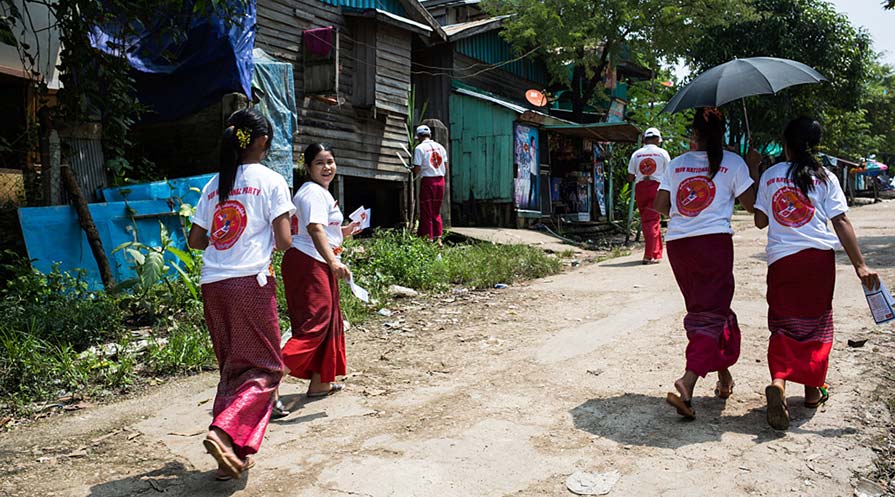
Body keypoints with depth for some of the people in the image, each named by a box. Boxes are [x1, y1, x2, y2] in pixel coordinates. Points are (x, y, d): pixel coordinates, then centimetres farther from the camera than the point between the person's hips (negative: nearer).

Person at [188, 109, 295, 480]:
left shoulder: (214, 184, 12)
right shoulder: (271, 181, -3)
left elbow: (196, 240, 13)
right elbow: (284, 241, -9)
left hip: (212, 284, 6)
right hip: (251, 283, -6)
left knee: (232, 367, 16)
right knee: (264, 368, 4)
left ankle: (231, 456, 19)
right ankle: (225, 433, -17)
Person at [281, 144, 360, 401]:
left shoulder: (321, 192, 20)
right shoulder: (314, 192, -14)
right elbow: (315, 230, -29)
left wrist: (341, 232, 24)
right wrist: (333, 262, -40)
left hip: (319, 265, 11)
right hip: (309, 264, -11)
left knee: (328, 322, 16)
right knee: (314, 324, -14)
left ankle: (320, 382, 26)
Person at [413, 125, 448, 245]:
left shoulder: (420, 148, -8)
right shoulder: (440, 146, 8)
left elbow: (417, 169, -13)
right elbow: (446, 166, 7)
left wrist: (413, 170, 8)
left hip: (428, 181, -5)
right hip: (440, 180, 5)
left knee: (426, 213, 4)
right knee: (436, 212, 15)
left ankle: (428, 238, 5)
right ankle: (438, 238, 15)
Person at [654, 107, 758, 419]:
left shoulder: (677, 164, 11)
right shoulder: (733, 163, 2)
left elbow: (660, 205, 8)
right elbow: (751, 205, 5)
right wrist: (755, 169, 17)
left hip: (677, 242, 4)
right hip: (714, 241, -4)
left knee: (702, 308, 17)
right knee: (711, 313, -3)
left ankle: (724, 374, 30)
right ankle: (688, 382, -20)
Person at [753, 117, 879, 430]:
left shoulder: (770, 175, 7)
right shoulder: (825, 178, 2)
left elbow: (760, 221, 9)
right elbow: (841, 222, -5)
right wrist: (860, 265, -6)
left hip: (780, 258, 1)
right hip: (818, 257, 0)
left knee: (783, 324, 4)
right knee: (816, 322, 14)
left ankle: (778, 382, -22)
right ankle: (813, 389, 23)